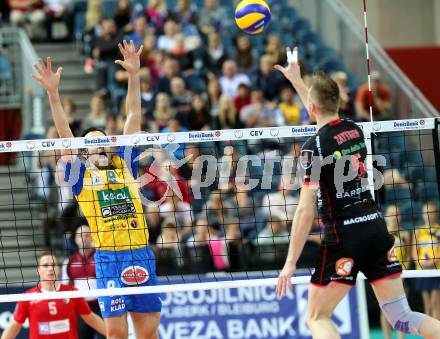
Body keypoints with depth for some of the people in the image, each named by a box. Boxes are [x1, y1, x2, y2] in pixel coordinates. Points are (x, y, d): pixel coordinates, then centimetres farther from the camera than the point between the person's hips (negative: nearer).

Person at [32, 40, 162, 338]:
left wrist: (134, 75, 3)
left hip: (141, 254, 2)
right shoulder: (80, 173, 11)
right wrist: (53, 93, -9)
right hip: (108, 256, -2)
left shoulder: (125, 163, 15)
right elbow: (64, 133, 1)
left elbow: (134, 118, 11)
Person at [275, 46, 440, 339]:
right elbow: (323, 113, 35)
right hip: (377, 227, 6)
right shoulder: (354, 130, 9)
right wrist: (296, 80, 48)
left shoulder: (314, 147, -10)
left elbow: (305, 211, -14)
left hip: (343, 238, -6)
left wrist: (291, 263, -9)